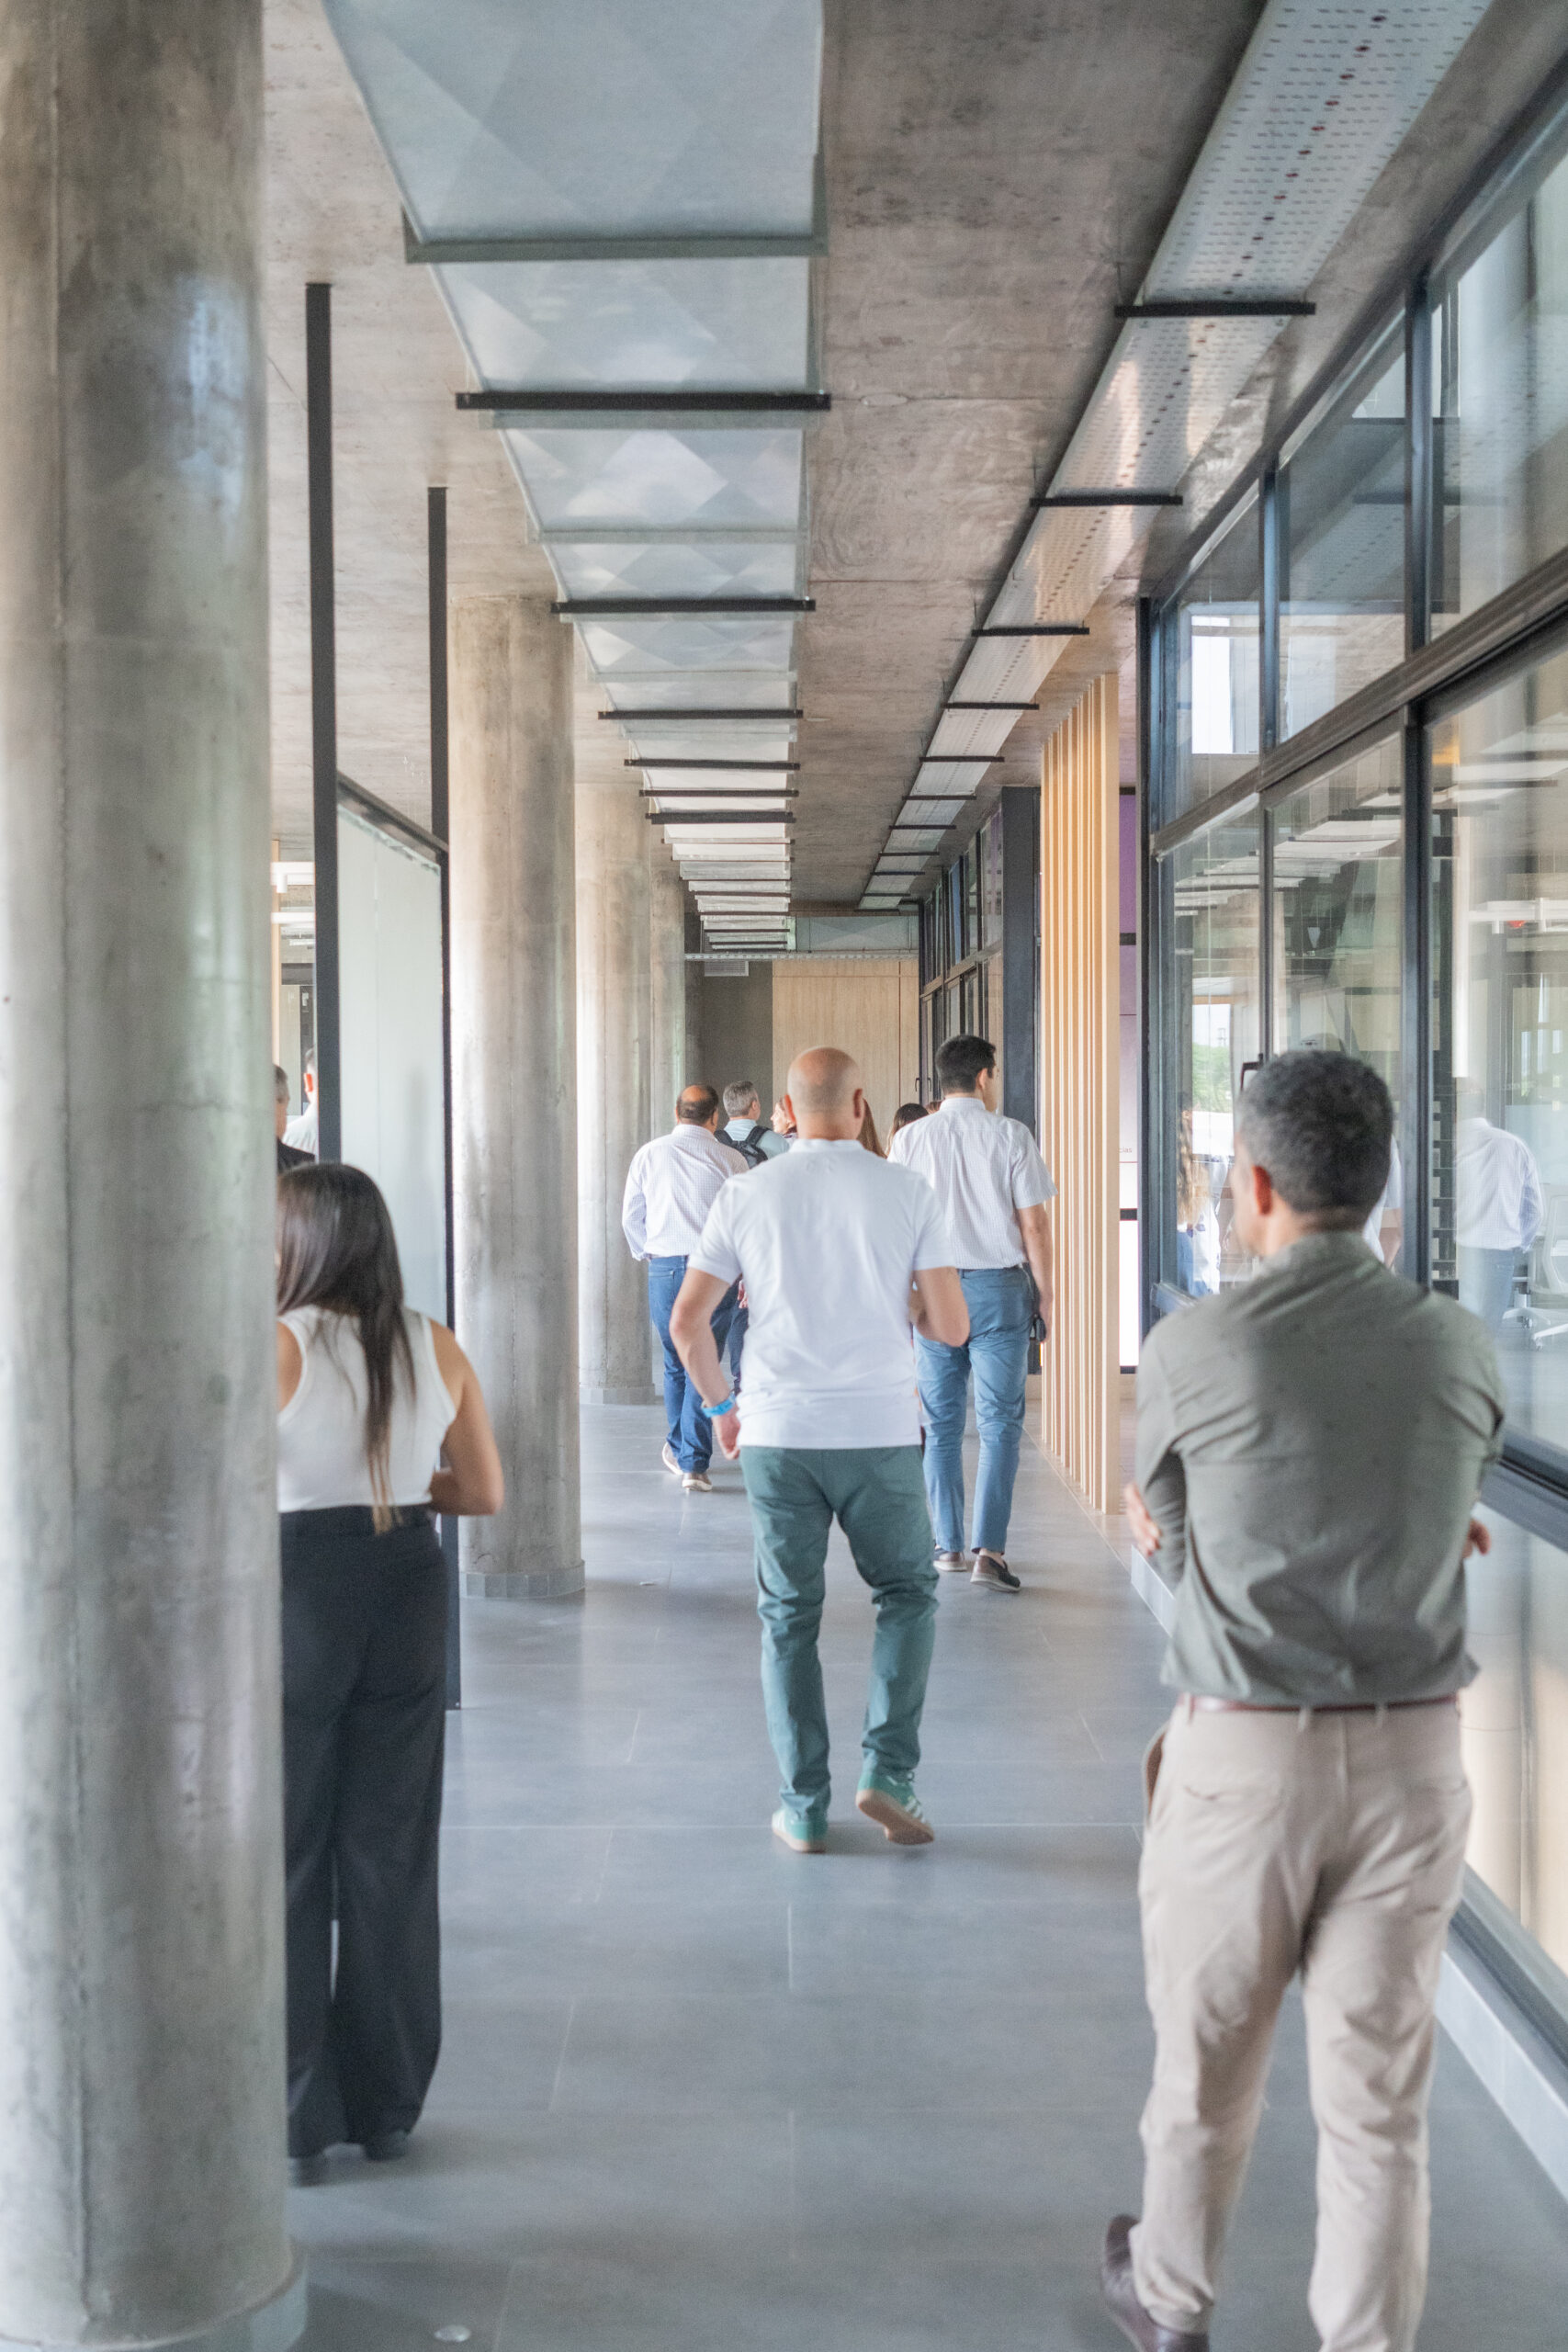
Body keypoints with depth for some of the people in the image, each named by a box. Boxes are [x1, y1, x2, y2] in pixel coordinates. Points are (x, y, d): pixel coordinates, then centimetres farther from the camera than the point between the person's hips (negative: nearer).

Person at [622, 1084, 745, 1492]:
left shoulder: (650, 1154, 2)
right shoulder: (731, 1160, -2)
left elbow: (630, 1218, 9)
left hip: (664, 1270, 2)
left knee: (675, 1363, 18)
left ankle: (678, 1450, 33)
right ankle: (694, 1463, -2)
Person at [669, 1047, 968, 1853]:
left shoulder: (746, 1196, 2)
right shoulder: (907, 1192, -1)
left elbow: (687, 1320, 1)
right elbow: (952, 1327, -3)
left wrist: (719, 1405, 15)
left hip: (777, 1432, 1)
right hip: (881, 1431, -1)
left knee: (787, 1618, 11)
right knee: (907, 1592, 18)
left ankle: (804, 1808, 14)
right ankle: (887, 1771, 7)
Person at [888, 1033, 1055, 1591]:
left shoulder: (910, 1139, 2)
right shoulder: (1011, 1136, -3)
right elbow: (1033, 1223, -3)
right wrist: (1044, 1292, 6)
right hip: (998, 1286, -2)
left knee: (942, 1424, 10)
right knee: (1000, 1423, 0)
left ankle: (947, 1545, 15)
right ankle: (989, 1550, -8)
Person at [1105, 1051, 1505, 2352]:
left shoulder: (1193, 1346, -12)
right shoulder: (1461, 1347, -3)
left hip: (1244, 1754, -2)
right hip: (1415, 1751, 2)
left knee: (1208, 2060, 18)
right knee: (1380, 2091, 12)